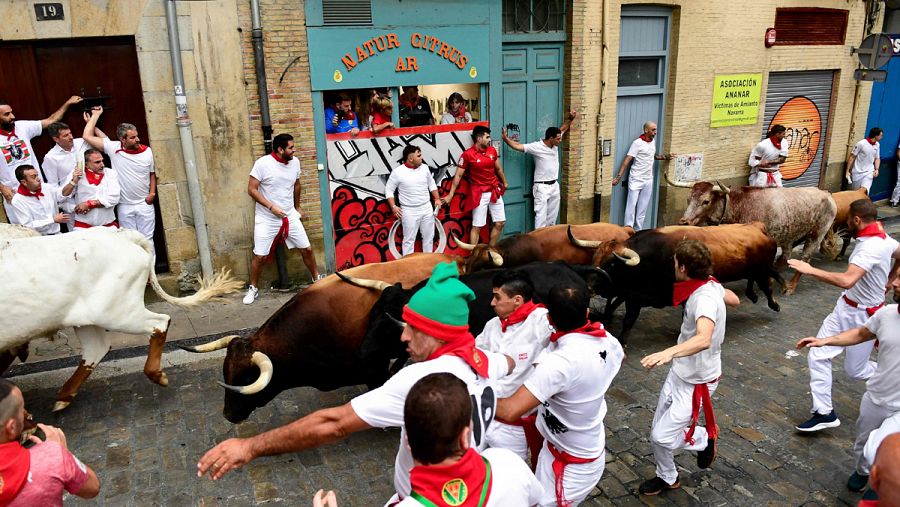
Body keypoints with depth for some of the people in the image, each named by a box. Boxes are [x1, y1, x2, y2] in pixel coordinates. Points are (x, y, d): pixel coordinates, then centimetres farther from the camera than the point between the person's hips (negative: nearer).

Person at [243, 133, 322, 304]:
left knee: (307, 249, 5)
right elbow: (251, 189, -14)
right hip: (267, 219, -4)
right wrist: (271, 207, -20)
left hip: (289, 216, 4)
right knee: (260, 256, 2)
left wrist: (297, 207, 24)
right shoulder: (262, 163, -16)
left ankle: (317, 279, 26)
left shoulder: (295, 162, -1)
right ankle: (253, 289, 22)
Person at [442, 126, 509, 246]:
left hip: (495, 191, 6)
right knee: (477, 226, -4)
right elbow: (458, 175, -8)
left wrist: (504, 182, 32)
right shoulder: (467, 154, -12)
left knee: (500, 223, 9)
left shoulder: (492, 151, 3)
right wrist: (450, 195, -8)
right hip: (479, 194, -6)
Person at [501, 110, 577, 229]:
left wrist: (571, 118, 4)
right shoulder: (537, 147, -18)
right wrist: (506, 138, -37)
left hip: (554, 185, 7)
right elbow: (518, 146, -23)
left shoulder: (555, 144, 2)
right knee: (541, 215, -7)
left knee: (553, 215, 16)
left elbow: (564, 128, 18)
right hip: (542, 187, -7)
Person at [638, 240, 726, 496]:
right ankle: (667, 477, 38)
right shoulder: (712, 285, -4)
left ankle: (705, 438, 24)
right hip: (679, 372, 9)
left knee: (661, 436, -3)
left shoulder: (705, 298, -33)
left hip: (696, 383, -9)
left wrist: (669, 352, -66)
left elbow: (704, 339, -51)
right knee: (659, 430, 15)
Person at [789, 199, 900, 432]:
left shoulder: (872, 247, -29)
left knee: (855, 370, 10)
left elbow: (847, 281, -42)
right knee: (817, 356, 3)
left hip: (864, 316, -9)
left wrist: (810, 269, -36)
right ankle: (824, 413, 11)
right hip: (845, 308, 9)